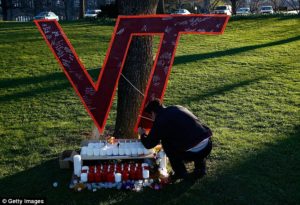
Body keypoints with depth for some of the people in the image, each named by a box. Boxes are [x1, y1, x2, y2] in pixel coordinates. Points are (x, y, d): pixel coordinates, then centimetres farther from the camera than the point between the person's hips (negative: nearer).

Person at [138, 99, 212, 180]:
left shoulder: (160, 121, -1)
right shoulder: (178, 108, 20)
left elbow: (149, 144, 8)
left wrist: (143, 135, 30)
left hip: (193, 152, -6)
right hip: (208, 146, 6)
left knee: (165, 142, 15)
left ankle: (180, 173, 18)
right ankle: (201, 169, 30)